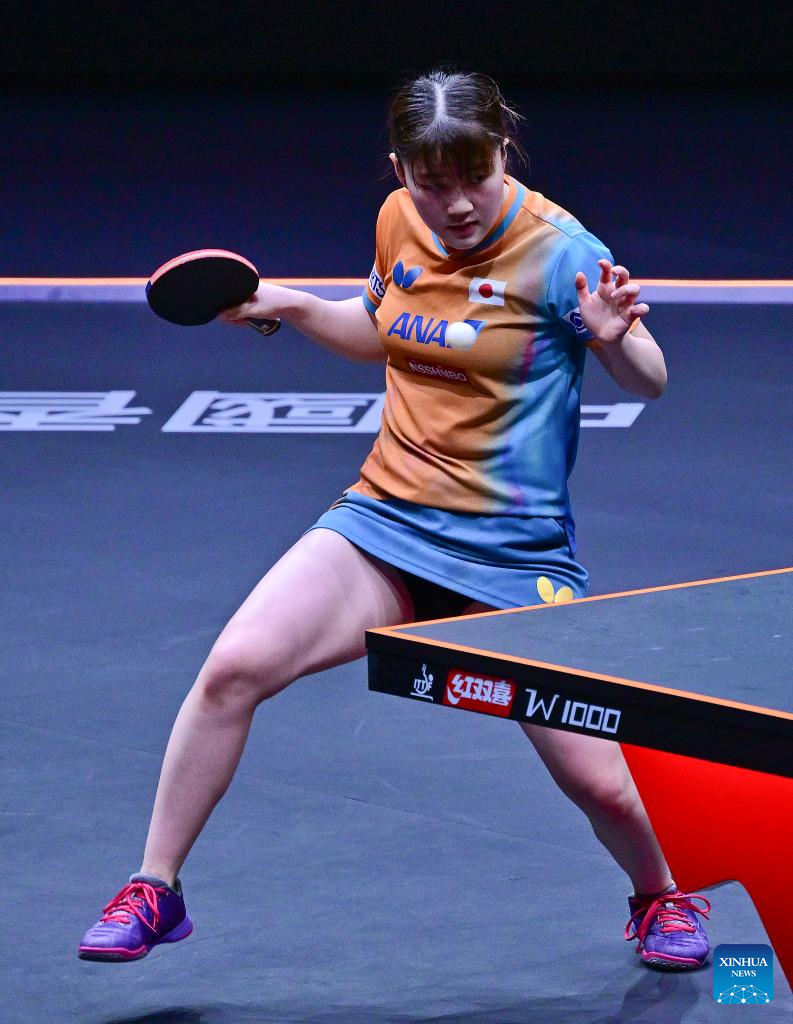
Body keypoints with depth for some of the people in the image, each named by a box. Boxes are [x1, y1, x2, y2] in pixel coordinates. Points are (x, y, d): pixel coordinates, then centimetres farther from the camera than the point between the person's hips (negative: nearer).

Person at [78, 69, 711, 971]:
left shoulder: (556, 249, -13)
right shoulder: (399, 223, 2)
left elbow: (649, 383, -5)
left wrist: (616, 338, -28)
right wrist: (285, 306, 6)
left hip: (513, 553, -4)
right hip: (383, 524, 4)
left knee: (601, 785, -7)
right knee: (233, 667, -19)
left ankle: (660, 897, 28)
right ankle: (154, 890, -4)